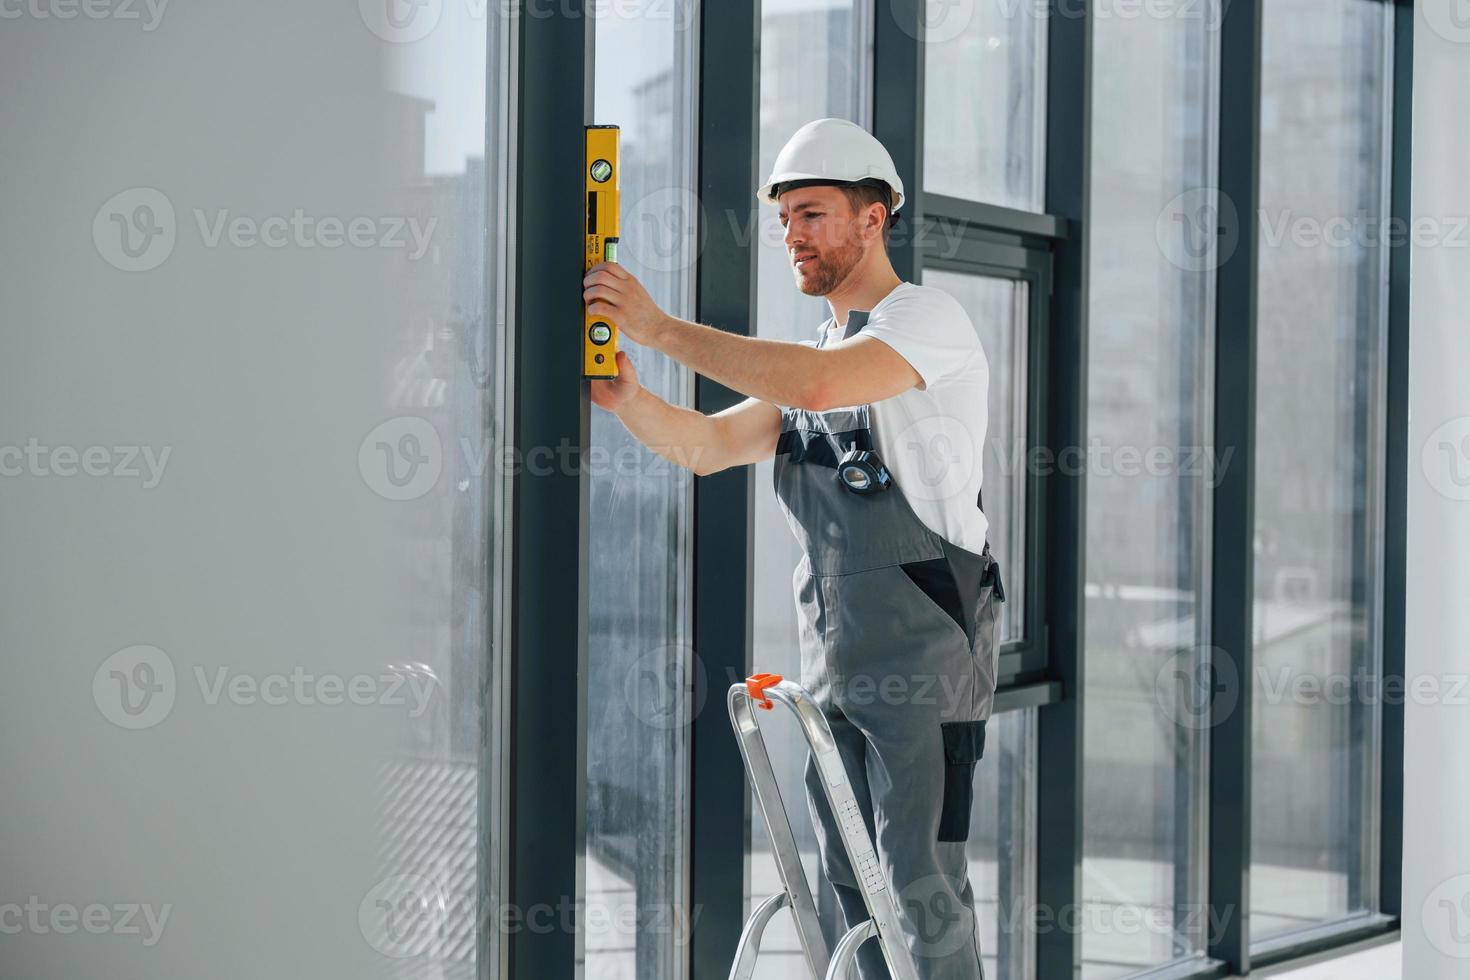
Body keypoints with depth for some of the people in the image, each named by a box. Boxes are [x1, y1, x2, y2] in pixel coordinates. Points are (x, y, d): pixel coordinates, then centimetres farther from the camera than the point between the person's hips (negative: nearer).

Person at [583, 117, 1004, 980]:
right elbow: (707, 445, 11)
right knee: (853, 881, 11)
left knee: (921, 883, -8)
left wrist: (661, 328, -25)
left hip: (925, 650, -8)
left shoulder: (927, 317, -10)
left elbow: (817, 383, -28)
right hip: (836, 658, 8)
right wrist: (629, 398, -10)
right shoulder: (817, 353, 18)